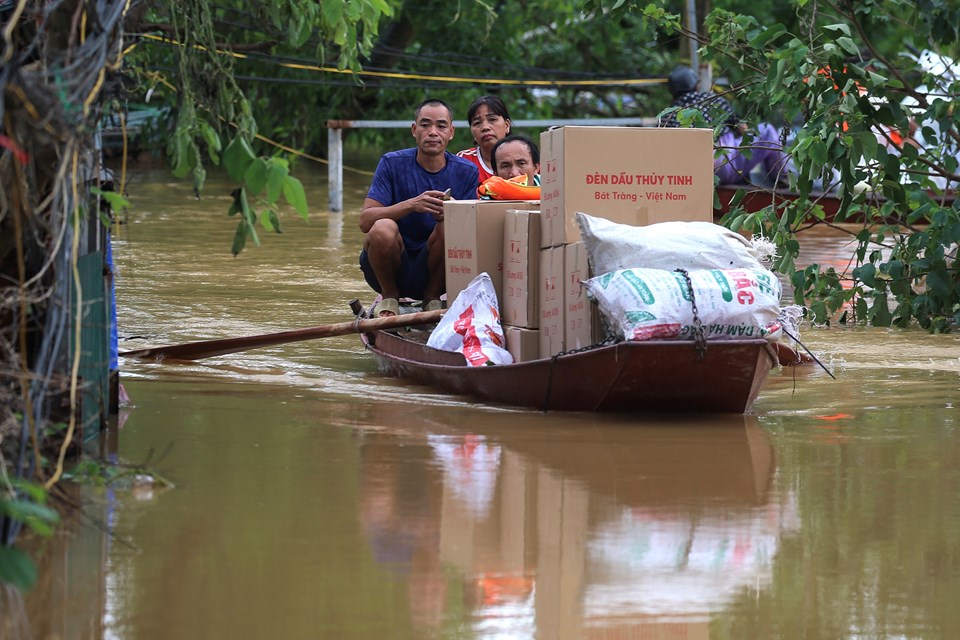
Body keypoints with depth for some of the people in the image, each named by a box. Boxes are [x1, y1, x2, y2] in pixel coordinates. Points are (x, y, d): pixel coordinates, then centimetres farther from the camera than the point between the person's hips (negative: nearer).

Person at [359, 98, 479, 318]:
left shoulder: (466, 172, 1)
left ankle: (432, 297, -3)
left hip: (432, 271, 1)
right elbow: (365, 221, -15)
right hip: (393, 266, -1)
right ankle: (389, 297, -2)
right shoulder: (393, 163, -5)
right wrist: (411, 205, -31)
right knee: (383, 228, -32)